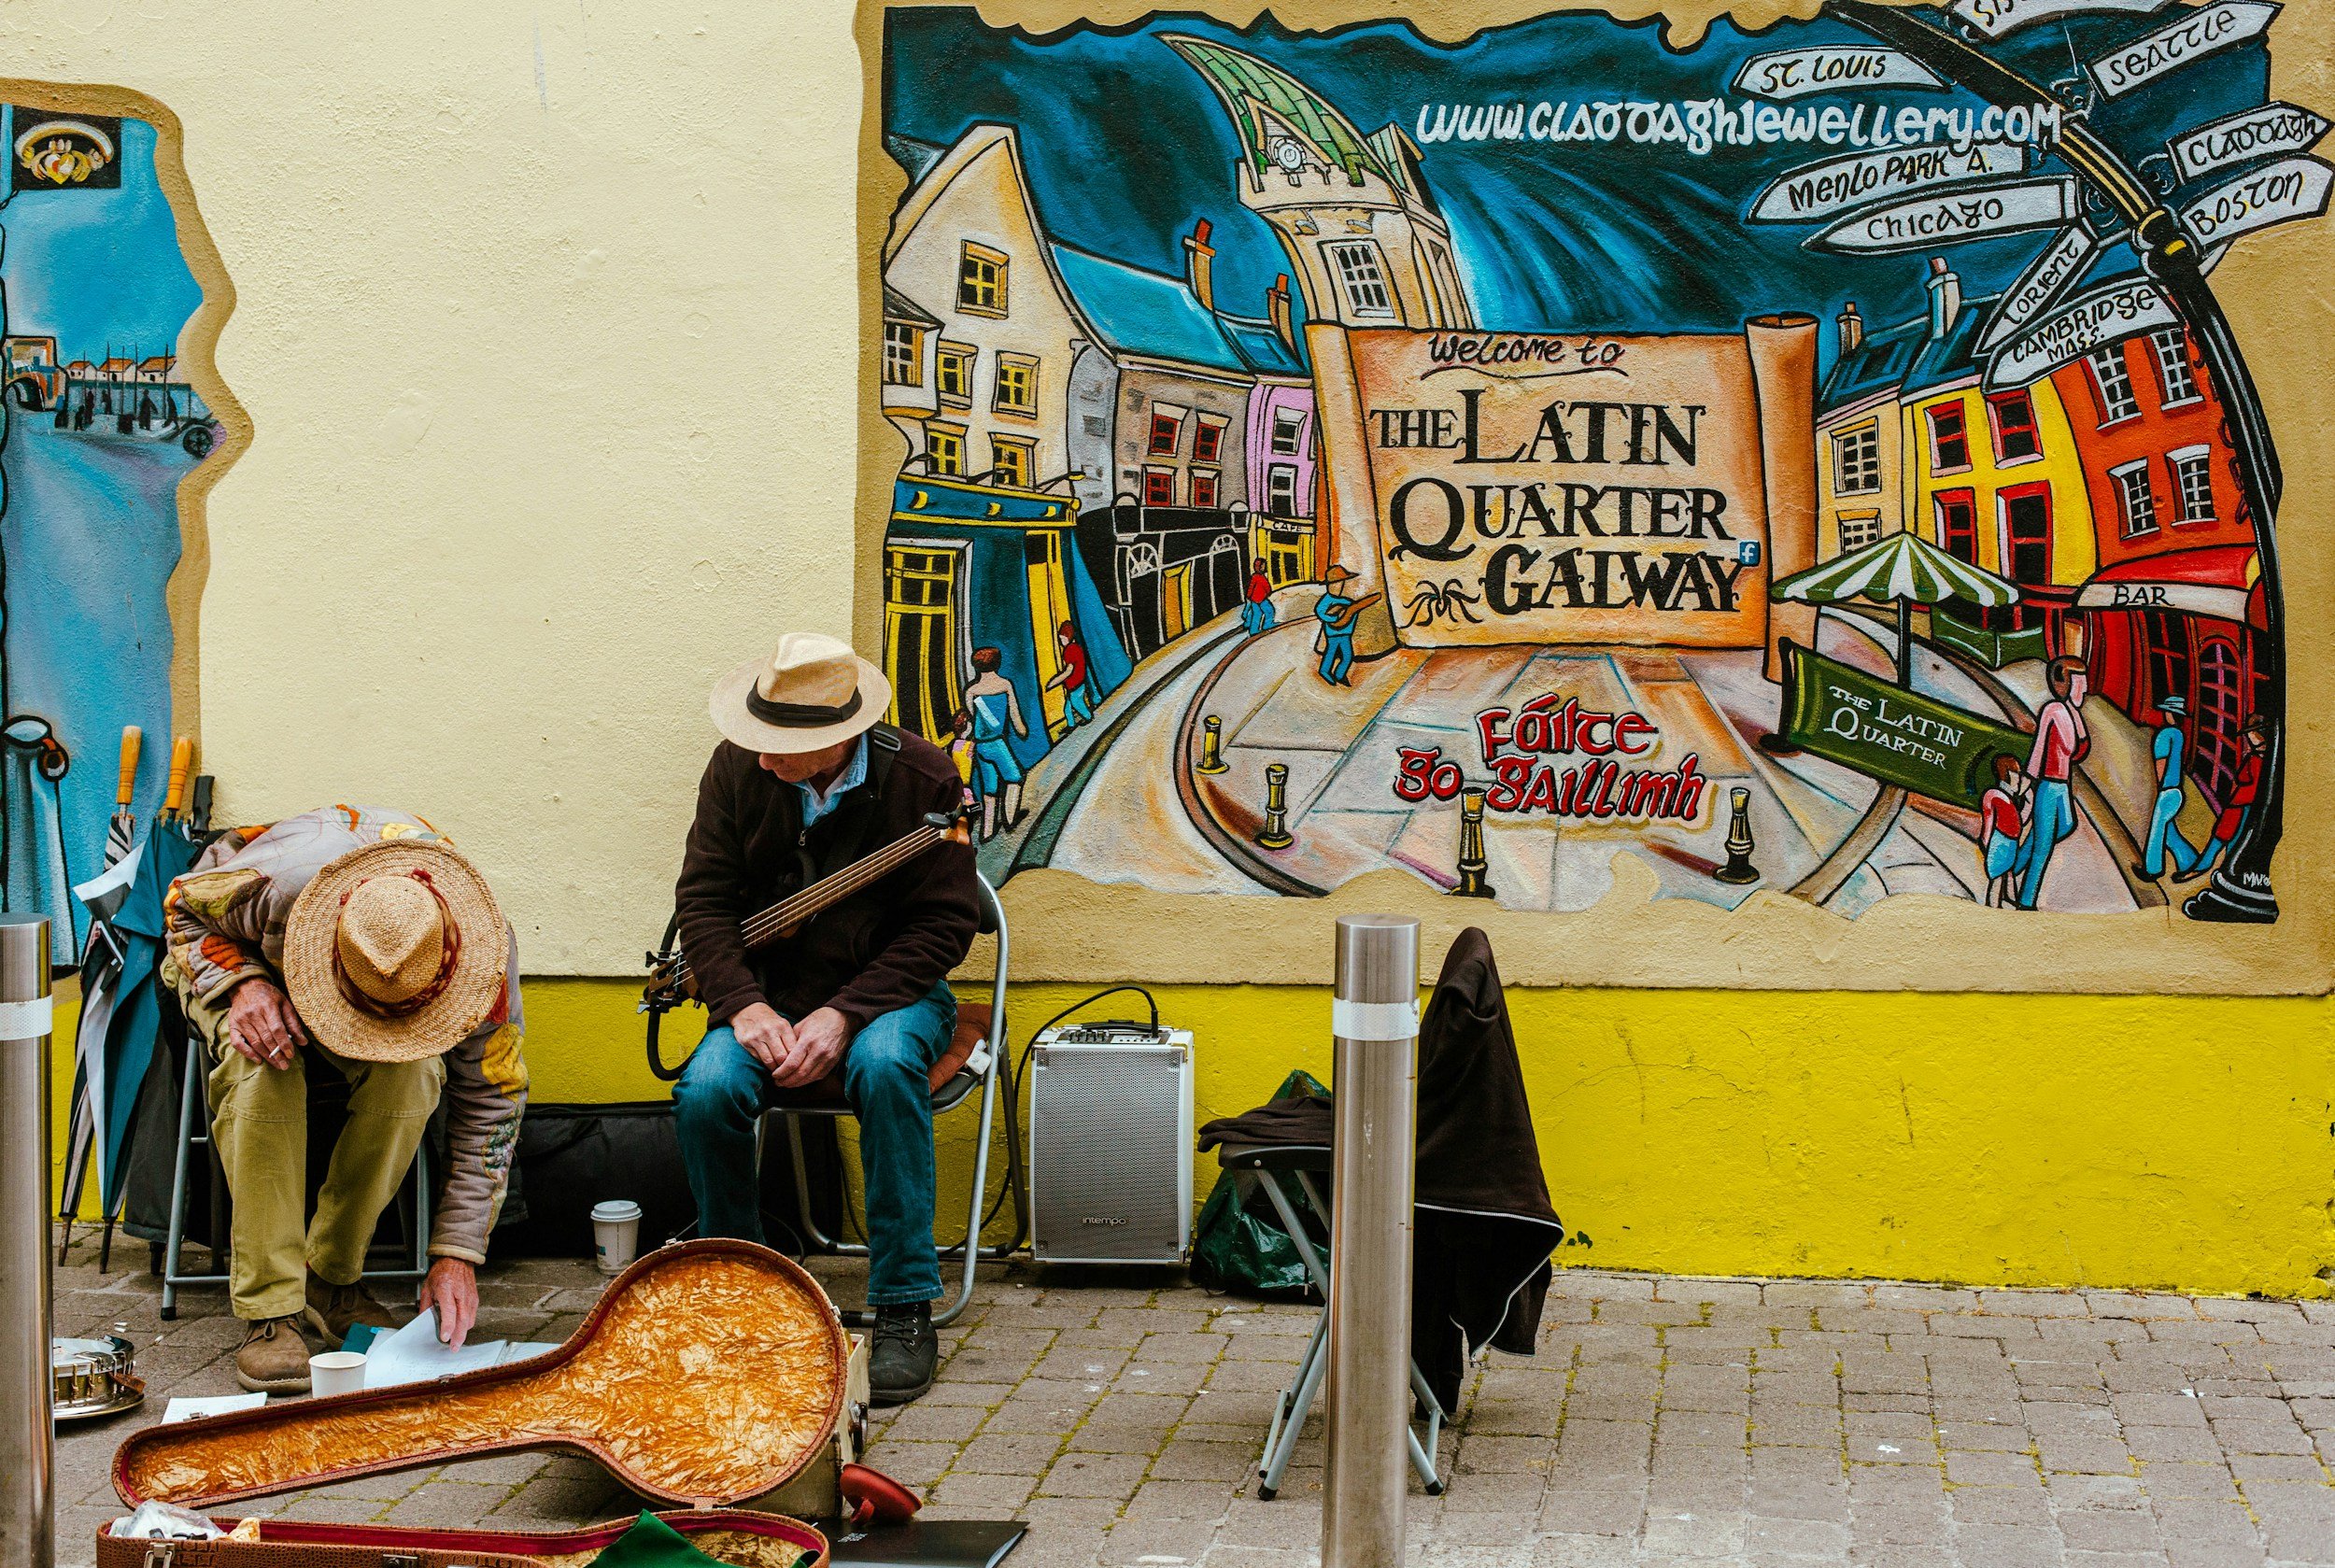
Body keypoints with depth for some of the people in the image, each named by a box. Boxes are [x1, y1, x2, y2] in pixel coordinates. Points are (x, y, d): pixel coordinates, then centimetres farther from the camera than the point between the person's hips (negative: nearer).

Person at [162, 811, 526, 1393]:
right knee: (263, 1068, -37)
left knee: (412, 1070, -33)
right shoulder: (277, 885, -42)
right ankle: (269, 1311, -30)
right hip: (243, 957, -1)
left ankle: (331, 1279, -13)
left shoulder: (482, 947, -34)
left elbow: (489, 1102, -22)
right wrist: (244, 984, -37)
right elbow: (183, 907, -17)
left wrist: (457, 1253, -25)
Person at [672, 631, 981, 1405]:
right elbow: (703, 899, 0)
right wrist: (744, 1006, -17)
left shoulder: (922, 777, -14)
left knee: (885, 1065, -37)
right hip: (768, 990, 3)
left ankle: (905, 1310, -27)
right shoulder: (737, 768, -5)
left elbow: (944, 923, -12)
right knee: (707, 1090, -27)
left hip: (888, 989, -3)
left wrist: (844, 1014, -22)